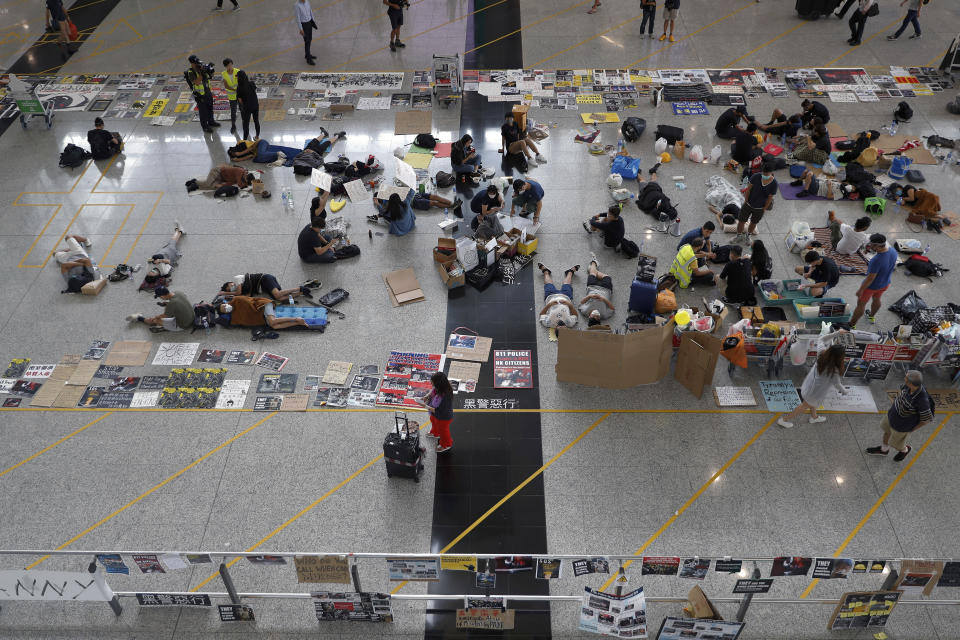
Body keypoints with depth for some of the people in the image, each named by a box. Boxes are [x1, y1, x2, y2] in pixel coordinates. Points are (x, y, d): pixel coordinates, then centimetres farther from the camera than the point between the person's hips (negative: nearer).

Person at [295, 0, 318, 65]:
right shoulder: (297, 5, -26)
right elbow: (297, 17, -21)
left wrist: (312, 21, 16)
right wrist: (300, 30, -18)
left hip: (309, 22, 7)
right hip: (303, 24, -7)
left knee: (309, 39, 19)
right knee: (307, 41, -1)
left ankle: (307, 54, 37)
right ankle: (309, 59, 10)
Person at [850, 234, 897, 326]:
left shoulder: (877, 260, -42)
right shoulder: (893, 252, -18)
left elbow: (870, 278, -31)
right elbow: (894, 264, 4)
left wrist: (860, 290, -17)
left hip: (871, 286, -7)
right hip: (885, 283, 7)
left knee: (861, 304, 14)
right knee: (876, 299, 32)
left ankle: (851, 325, 32)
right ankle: (872, 316, 57)